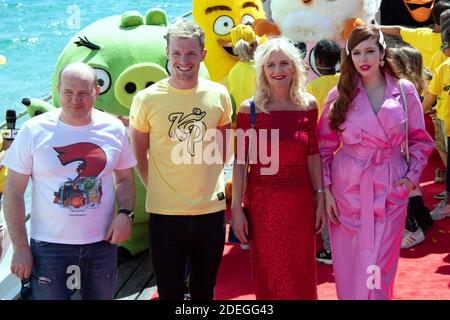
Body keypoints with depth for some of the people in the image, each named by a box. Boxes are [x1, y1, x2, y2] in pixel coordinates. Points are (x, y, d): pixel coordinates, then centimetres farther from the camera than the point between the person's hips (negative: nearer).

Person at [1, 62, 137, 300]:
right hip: (49, 245, -2)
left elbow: (125, 178, 12)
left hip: (103, 243, 3)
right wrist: (20, 247, -8)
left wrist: (125, 213, -7)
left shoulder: (113, 129, -1)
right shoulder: (34, 130, -8)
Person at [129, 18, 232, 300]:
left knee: (205, 290, 17)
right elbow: (139, 152, 4)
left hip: (211, 210, 2)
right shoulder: (147, 99, -8)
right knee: (170, 292, 8)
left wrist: (212, 180, 6)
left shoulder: (218, 94, -1)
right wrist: (156, 189, 0)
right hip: (165, 212, -2)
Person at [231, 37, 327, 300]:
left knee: (302, 274, 11)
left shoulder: (308, 105, 1)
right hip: (262, 201, -1)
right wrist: (236, 208, -6)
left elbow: (313, 156, 6)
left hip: (300, 199, 2)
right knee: (267, 276, 10)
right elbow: (240, 161, -4)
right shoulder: (250, 108, -5)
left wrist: (320, 199, 4)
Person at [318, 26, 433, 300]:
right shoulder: (339, 94, 1)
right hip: (348, 188, 0)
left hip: (391, 188, 0)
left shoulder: (405, 90, 1)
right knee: (349, 266, 7)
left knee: (381, 266, 3)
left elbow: (420, 140, 8)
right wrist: (325, 189, -2)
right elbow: (325, 146, 3)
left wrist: (413, 176, -3)